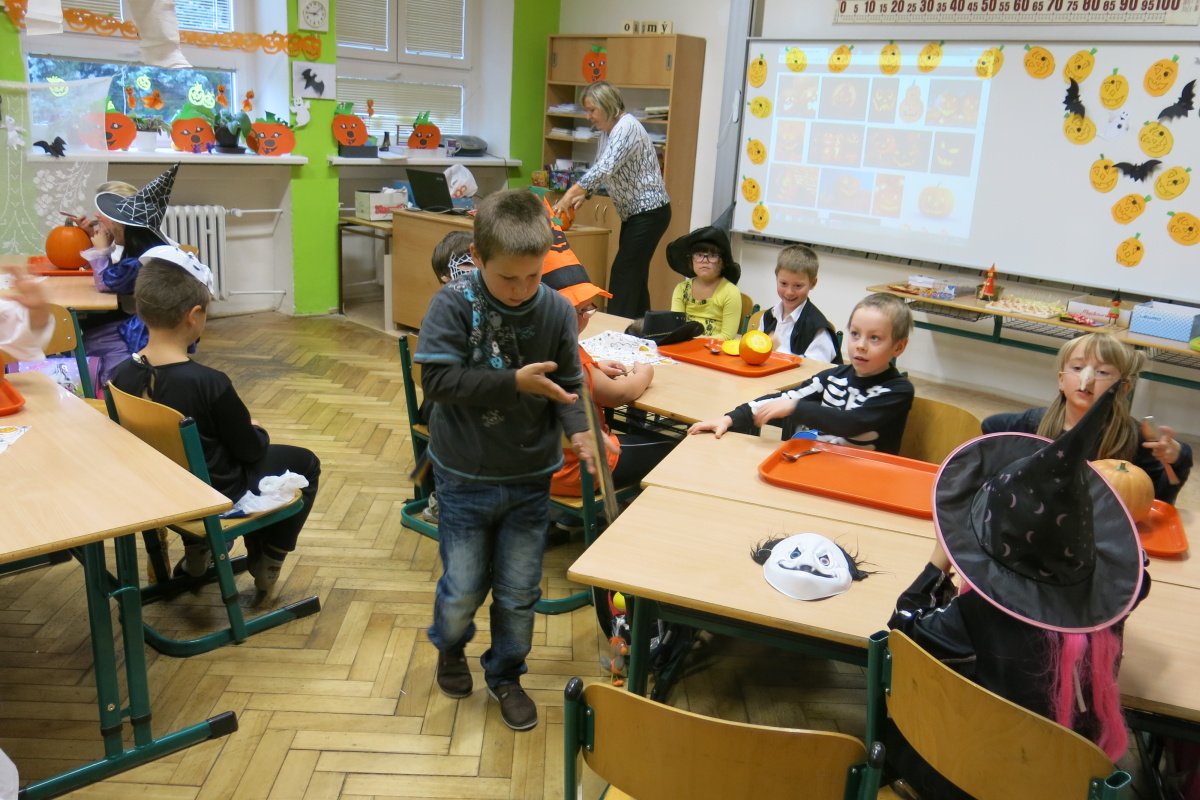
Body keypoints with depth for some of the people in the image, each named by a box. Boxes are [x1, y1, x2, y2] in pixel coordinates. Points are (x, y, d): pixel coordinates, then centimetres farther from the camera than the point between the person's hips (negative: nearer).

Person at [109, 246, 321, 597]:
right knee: (304, 463, 16)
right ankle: (266, 562, 20)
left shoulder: (121, 377, -11)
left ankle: (197, 548, 29)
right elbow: (250, 450, -15)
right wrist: (256, 430, 8)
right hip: (217, 499, -6)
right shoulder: (209, 383, -29)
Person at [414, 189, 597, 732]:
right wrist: (516, 382, -28)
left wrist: (578, 430, -19)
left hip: (530, 478, 2)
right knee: (463, 588, 11)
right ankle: (450, 646, 45)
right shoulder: (453, 305, -16)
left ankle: (505, 675, 38)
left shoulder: (556, 311, -9)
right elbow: (437, 379, -22)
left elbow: (567, 385, 0)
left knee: (519, 593, 12)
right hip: (465, 478, -2)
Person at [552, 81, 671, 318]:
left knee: (623, 275, -9)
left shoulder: (626, 127, -19)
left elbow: (604, 169, -31)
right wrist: (581, 196, -3)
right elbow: (599, 170, 14)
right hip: (634, 213, 10)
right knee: (634, 276, 11)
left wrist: (569, 195, -30)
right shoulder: (608, 130, 11)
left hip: (649, 212, -10)